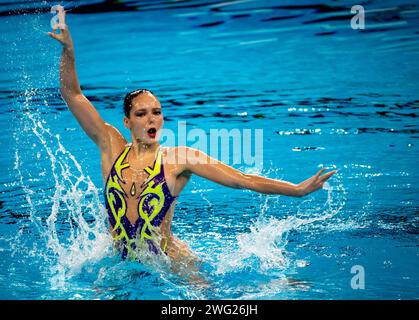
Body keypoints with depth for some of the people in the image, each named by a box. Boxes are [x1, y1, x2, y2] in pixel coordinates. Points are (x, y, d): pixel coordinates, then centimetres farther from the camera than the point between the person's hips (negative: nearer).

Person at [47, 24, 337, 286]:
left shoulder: (178, 158, -3)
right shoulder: (112, 148, 3)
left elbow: (240, 179, -4)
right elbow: (72, 94, 3)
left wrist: (297, 189, -10)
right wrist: (68, 50, -10)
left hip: (170, 260, -2)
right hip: (123, 263, 2)